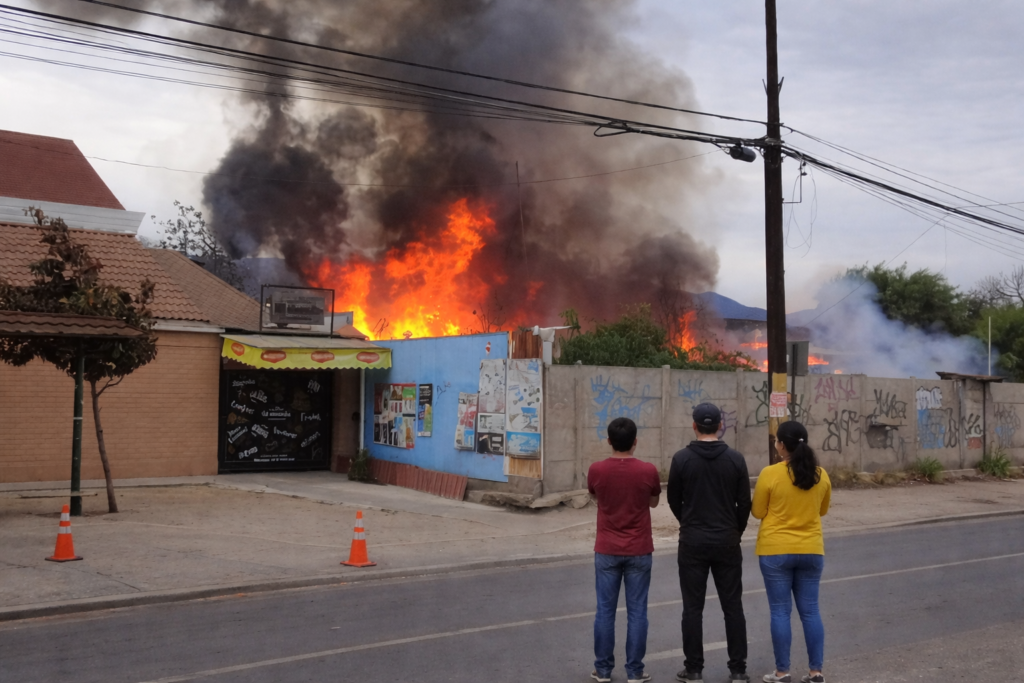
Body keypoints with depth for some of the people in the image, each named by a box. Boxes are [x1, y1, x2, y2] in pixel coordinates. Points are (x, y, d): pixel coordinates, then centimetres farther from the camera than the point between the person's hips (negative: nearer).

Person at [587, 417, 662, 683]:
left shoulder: (596, 470, -8)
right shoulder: (648, 471, -10)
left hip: (606, 551, 1)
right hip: (638, 551, -1)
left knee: (605, 610, 8)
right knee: (636, 612, 6)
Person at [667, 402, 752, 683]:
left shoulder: (681, 459, -7)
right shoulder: (735, 459, -4)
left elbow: (673, 500, 3)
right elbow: (745, 503, 0)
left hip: (692, 543, -1)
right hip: (726, 543, 1)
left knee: (693, 608, 4)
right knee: (733, 607, 8)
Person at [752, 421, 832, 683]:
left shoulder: (770, 474, -13)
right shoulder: (820, 475, 0)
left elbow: (758, 512, -3)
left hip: (776, 551, -4)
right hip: (811, 551, 4)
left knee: (780, 612, 3)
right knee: (810, 611, 10)